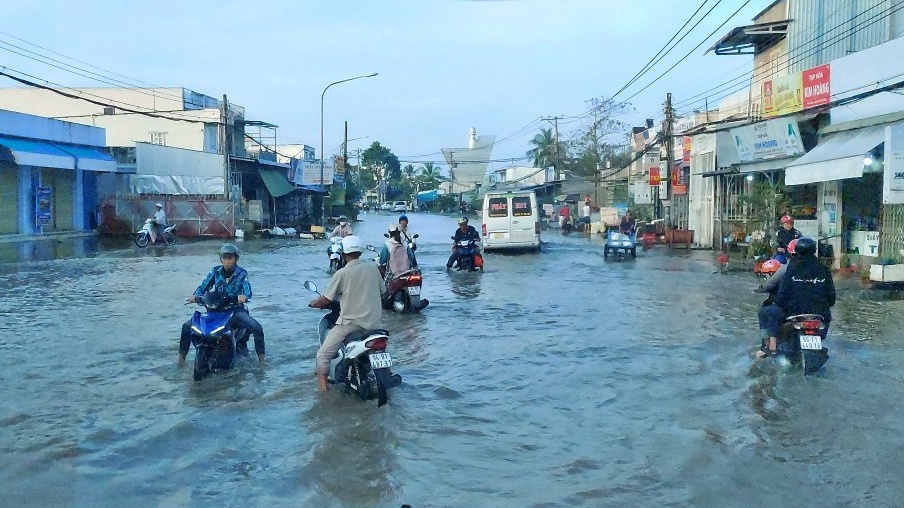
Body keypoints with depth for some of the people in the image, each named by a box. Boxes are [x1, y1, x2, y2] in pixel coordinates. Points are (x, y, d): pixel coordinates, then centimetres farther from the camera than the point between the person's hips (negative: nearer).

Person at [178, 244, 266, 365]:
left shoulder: (241, 273, -4)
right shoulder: (215, 271, 4)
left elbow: (247, 291, -18)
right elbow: (204, 287, 1)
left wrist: (244, 296, -43)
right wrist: (195, 296, -22)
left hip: (235, 310, -3)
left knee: (257, 328, -26)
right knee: (187, 326, -11)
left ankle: (261, 358, -11)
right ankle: (182, 355, 5)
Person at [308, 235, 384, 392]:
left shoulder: (342, 273, -7)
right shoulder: (373, 269, 5)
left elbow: (325, 300, -3)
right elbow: (382, 292, 16)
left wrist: (313, 303, 17)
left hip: (351, 322, -5)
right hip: (374, 323, 5)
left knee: (323, 354, 0)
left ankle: (322, 385, -13)